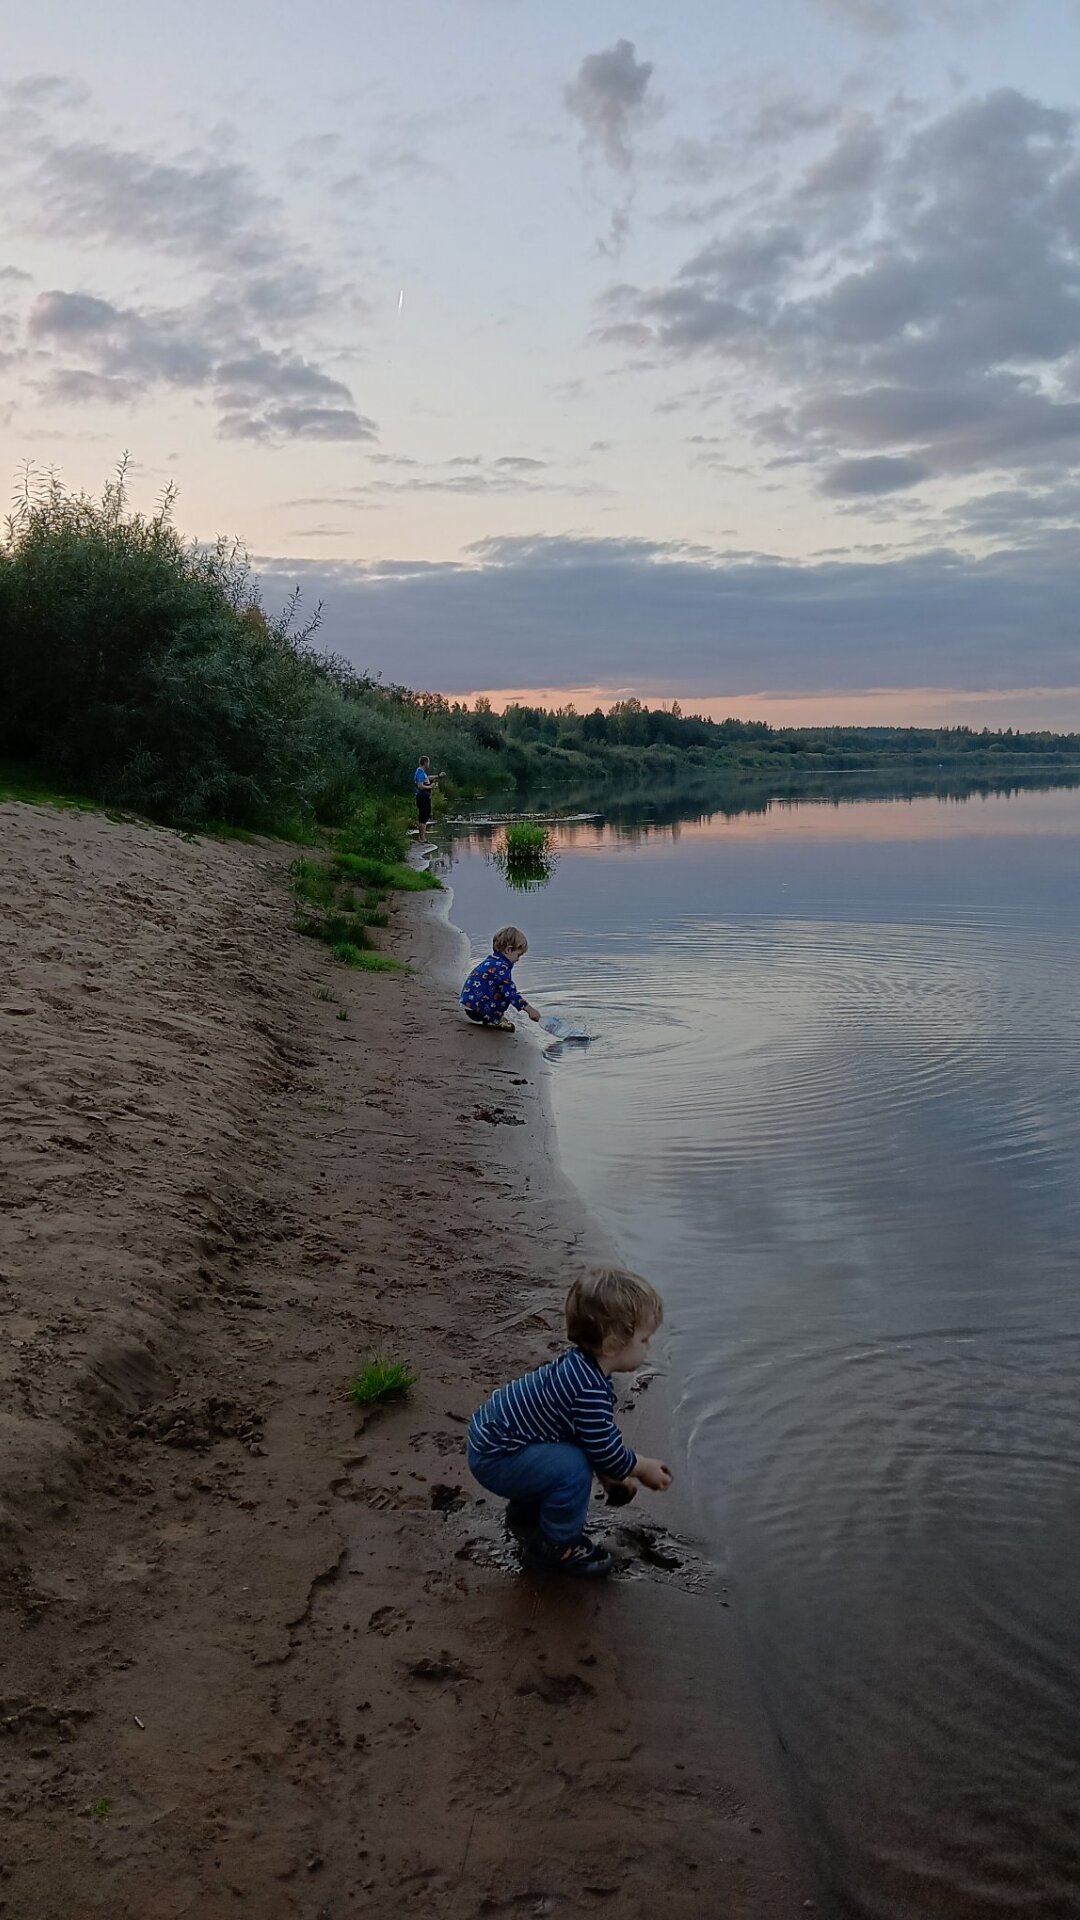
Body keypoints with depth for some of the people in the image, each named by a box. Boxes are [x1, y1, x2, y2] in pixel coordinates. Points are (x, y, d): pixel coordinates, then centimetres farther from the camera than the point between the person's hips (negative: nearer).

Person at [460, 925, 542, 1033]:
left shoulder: (492, 961, 14)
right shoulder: (501, 967, -17)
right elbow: (510, 993, -19)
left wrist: (520, 1000, 27)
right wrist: (529, 1009, -15)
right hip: (476, 1009, -10)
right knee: (507, 993, -13)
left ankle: (493, 1017, 10)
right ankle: (492, 1020, -5)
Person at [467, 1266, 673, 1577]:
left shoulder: (579, 1365, 2)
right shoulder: (591, 1389, -30)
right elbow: (606, 1451, -20)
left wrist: (612, 1473, 19)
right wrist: (644, 1469, -1)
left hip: (489, 1435, 11)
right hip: (495, 1459, -11)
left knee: (570, 1450, 19)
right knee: (571, 1467, -23)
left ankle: (526, 1516, 35)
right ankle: (554, 1548, -2)